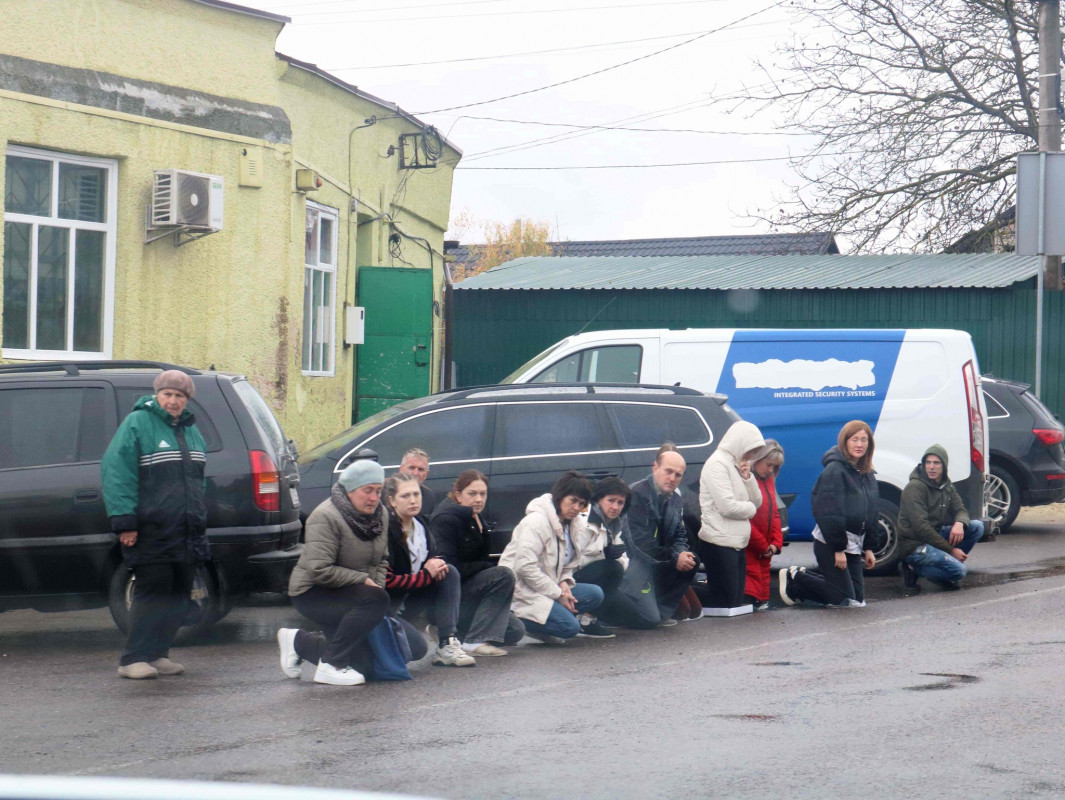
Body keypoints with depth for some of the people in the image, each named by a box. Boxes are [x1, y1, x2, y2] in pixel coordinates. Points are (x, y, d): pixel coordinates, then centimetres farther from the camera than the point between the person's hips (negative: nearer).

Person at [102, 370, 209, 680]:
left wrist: (198, 518, 21)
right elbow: (116, 473, -13)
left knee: (179, 595, 7)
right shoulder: (137, 424, -6)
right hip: (151, 534, -7)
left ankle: (157, 654, 14)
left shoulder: (191, 430, 18)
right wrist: (125, 522, -19)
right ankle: (134, 659, -4)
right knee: (151, 592, -9)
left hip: (187, 533, 7)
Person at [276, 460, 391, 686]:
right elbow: (319, 570, -29)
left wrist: (378, 585, -4)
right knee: (375, 600, -32)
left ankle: (299, 642, 23)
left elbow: (381, 560, 16)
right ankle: (330, 667, -22)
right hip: (313, 594, -8)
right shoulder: (325, 517, -22)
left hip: (347, 596, 8)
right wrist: (363, 580, -24)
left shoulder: (380, 514, 3)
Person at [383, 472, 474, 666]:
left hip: (407, 601, 8)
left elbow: (433, 555, 18)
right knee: (416, 647, -27)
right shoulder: (386, 530, -20)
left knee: (450, 574, -8)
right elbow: (386, 580, -22)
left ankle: (447, 645, -13)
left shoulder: (420, 524, 4)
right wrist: (426, 575, -18)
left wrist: (436, 563, -8)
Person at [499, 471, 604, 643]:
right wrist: (558, 594, -18)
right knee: (570, 627, -24)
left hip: (549, 586, 9)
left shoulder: (576, 524, 10)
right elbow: (525, 566, -23)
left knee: (595, 594, -9)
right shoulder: (536, 521, -17)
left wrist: (564, 583, -5)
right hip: (522, 592, -9)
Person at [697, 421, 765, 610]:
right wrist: (750, 508, 0)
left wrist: (747, 478, -1)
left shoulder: (736, 465, 18)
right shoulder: (717, 464, -10)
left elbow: (757, 502, 15)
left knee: (737, 602, 7)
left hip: (737, 543, 10)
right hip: (719, 543, -10)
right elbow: (728, 506, -19)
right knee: (724, 603, -11)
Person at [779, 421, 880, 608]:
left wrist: (868, 548, 13)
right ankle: (795, 578, 9)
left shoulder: (867, 475, 12)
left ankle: (803, 578, 21)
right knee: (844, 599, -7)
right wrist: (838, 549, -20)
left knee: (858, 599, 8)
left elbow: (871, 513, 18)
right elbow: (830, 513, -19)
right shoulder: (834, 471, -15)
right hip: (830, 544, -8)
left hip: (854, 545, 8)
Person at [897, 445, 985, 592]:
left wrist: (959, 523, -18)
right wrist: (951, 550, -19)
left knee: (977, 526, -2)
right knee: (959, 570, -24)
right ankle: (914, 569, -8)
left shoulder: (946, 486, 9)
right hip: (914, 545, -8)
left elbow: (960, 510, 10)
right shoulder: (915, 487, -17)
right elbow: (920, 527, -21)